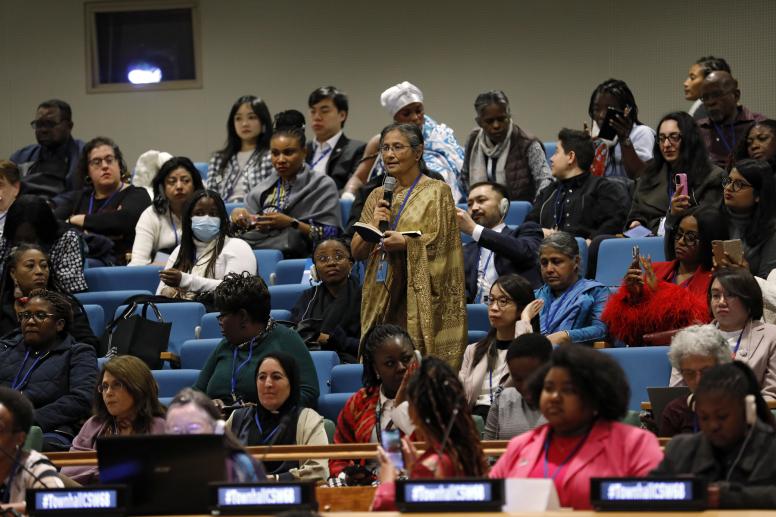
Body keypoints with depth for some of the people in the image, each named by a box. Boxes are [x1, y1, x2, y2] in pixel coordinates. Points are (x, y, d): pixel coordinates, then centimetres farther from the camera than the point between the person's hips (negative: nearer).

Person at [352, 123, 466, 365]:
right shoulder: (378, 196, 16)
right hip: (381, 297, 5)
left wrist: (407, 243, -19)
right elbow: (356, 252, 13)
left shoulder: (437, 192, 1)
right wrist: (373, 227, -6)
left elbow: (443, 244, -6)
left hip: (420, 297, -5)